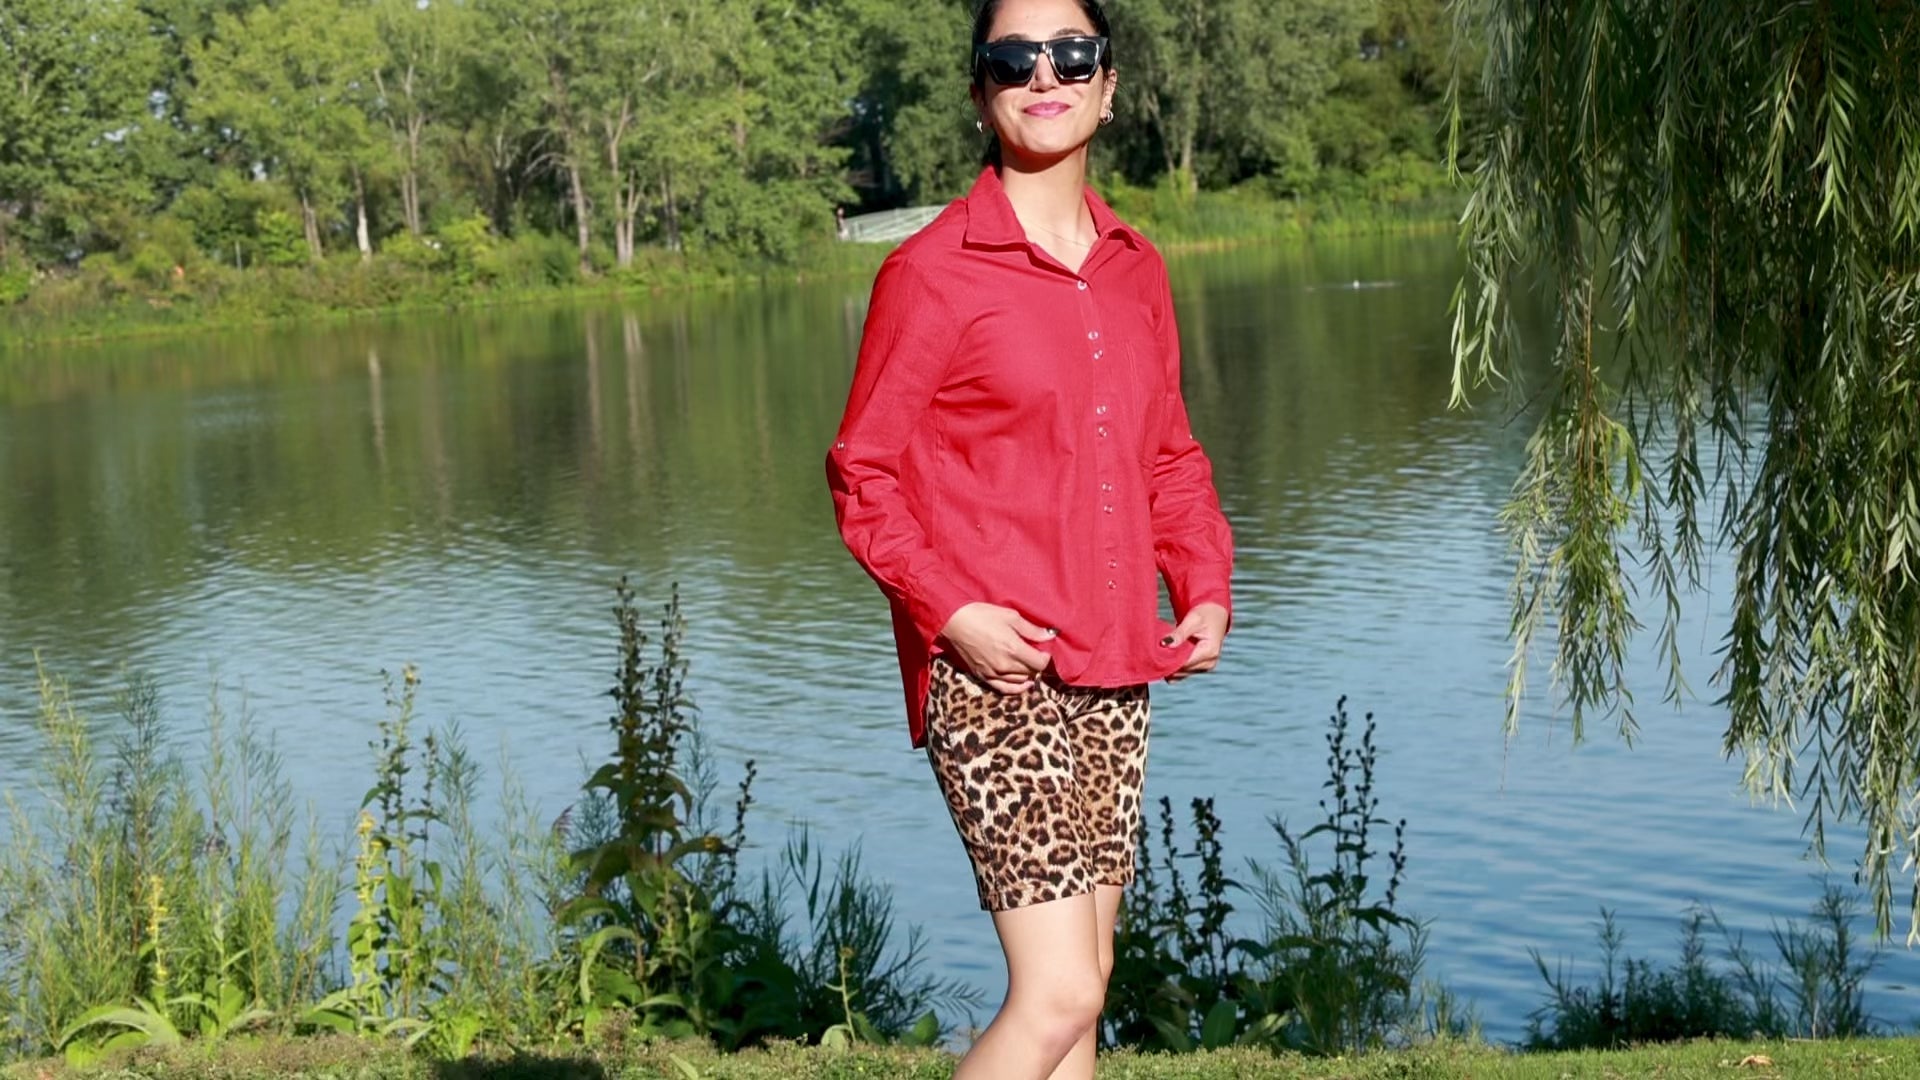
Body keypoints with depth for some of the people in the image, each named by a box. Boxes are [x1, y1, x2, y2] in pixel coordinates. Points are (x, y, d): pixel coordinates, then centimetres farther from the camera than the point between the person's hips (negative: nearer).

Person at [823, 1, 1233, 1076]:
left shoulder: (1136, 269, 12)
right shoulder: (931, 272, -6)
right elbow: (863, 475, -5)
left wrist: (1206, 586, 6)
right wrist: (952, 610, -17)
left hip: (1114, 674, 7)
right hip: (995, 676, -6)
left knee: (1085, 981, 11)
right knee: (1057, 991, -11)